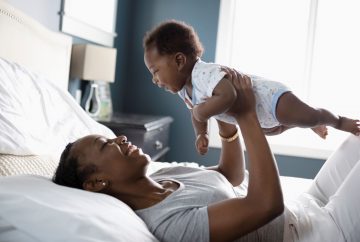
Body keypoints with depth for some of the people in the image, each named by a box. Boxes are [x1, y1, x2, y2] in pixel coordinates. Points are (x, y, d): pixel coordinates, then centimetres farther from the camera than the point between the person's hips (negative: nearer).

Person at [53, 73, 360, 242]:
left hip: (307, 210, 8)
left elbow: (233, 174, 13)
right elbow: (267, 202, -35)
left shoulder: (164, 175, 0)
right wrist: (246, 115, -26)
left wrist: (228, 121, -4)